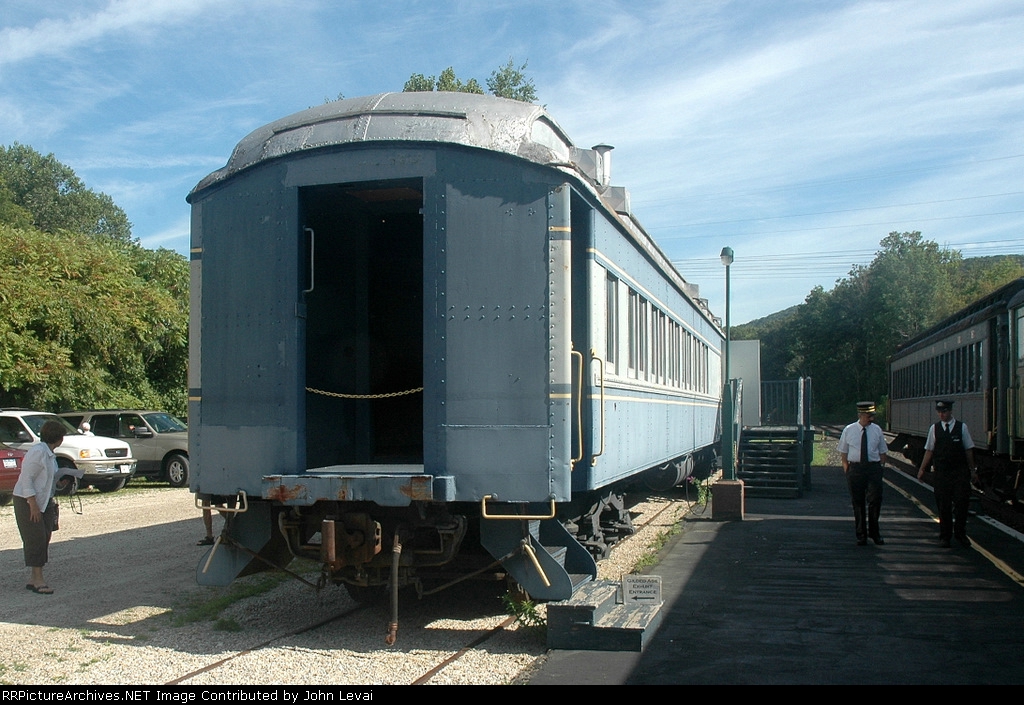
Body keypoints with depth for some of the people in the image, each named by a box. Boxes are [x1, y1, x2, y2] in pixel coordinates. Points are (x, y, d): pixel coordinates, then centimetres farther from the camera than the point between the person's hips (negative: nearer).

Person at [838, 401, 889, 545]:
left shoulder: (877, 430, 3)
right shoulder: (849, 430, 1)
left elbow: (882, 451, 10)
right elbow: (844, 452, 7)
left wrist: (881, 466, 2)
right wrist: (846, 469, 2)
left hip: (874, 468, 0)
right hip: (855, 468, 0)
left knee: (875, 500, -6)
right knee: (858, 503, 6)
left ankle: (874, 532, 14)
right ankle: (861, 535, 16)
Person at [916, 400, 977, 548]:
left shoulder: (962, 427, 1)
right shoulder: (934, 428, 3)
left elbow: (968, 450, 6)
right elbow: (929, 451, 6)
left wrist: (972, 470, 7)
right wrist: (922, 469, 1)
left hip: (960, 472, -1)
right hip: (941, 473, 1)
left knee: (961, 503, -4)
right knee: (943, 506, 5)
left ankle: (960, 534, 12)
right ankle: (945, 536, 17)